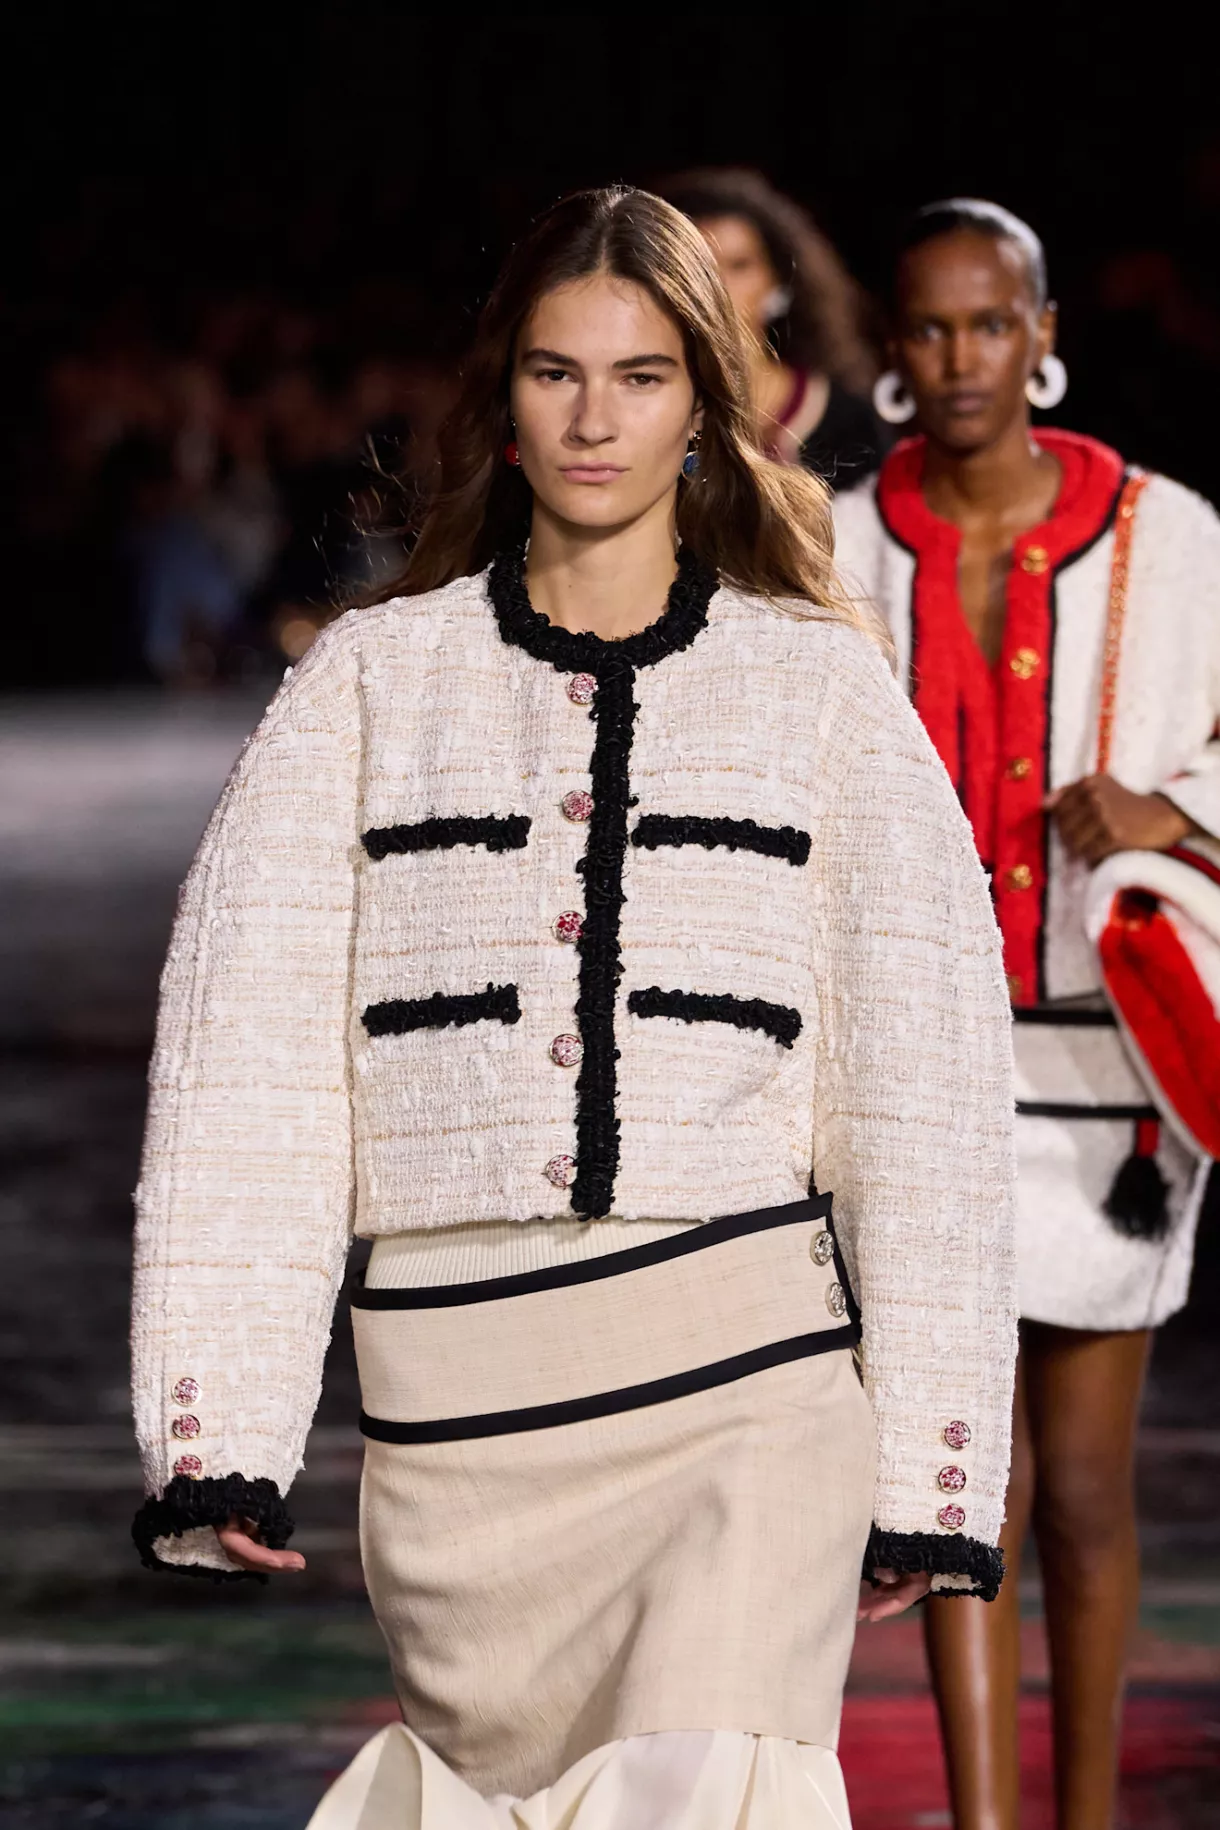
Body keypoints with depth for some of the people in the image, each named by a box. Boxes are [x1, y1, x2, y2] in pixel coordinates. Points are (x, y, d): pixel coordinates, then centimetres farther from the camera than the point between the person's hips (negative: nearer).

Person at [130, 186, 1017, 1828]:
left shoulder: (821, 685, 9)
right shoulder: (371, 680, 11)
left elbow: (928, 1072, 7)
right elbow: (246, 1057, 6)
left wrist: (928, 1459, 2)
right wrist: (214, 1427, -2)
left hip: (748, 1377, -2)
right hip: (455, 1393, 2)